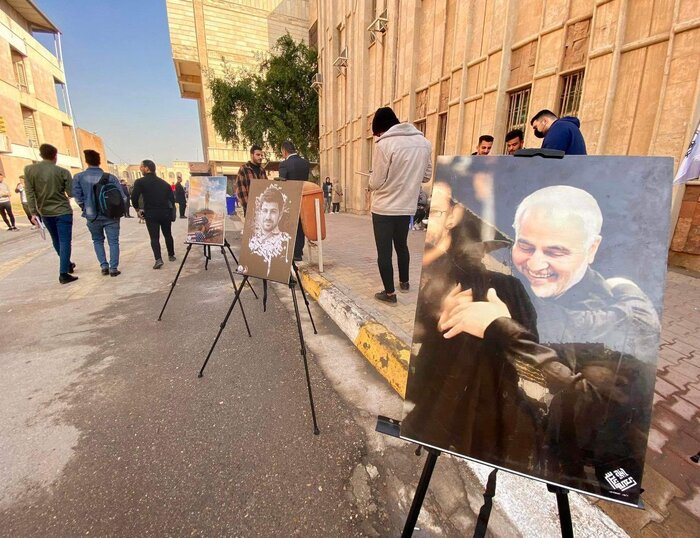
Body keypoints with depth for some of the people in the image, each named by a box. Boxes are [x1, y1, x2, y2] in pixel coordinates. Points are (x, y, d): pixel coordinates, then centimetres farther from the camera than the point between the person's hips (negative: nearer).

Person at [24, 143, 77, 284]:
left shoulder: (29, 169, -1)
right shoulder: (63, 172, -9)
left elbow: (29, 193, -5)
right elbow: (71, 193, -9)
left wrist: (33, 212, -1)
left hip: (45, 213, 4)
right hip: (63, 211, -4)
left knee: (56, 241, 20)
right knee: (64, 242, -3)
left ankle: (67, 264, 36)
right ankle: (64, 273, -8)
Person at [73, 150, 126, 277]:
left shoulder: (78, 177, -3)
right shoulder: (109, 177, -6)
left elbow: (78, 198, -4)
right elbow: (122, 196, -8)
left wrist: (87, 209, 13)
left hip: (92, 216, 1)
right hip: (110, 215, -1)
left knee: (97, 241, 20)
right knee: (113, 242, 6)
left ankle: (104, 266, 12)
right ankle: (113, 268, 0)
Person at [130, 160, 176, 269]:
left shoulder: (140, 182, -4)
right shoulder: (164, 182, 10)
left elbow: (134, 198, -10)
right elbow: (172, 198, 7)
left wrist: (137, 209, 6)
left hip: (150, 214, -3)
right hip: (165, 212, 4)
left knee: (154, 237, 0)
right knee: (168, 235, 17)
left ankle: (158, 259, -13)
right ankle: (171, 255, 25)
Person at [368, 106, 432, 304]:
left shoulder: (385, 144, -16)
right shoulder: (424, 142, 3)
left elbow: (377, 182, -14)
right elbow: (427, 176, 9)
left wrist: (371, 186, 7)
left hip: (384, 208, -6)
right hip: (407, 206, 6)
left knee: (384, 251, 6)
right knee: (401, 245, 23)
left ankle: (389, 293, 13)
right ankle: (404, 282, 38)